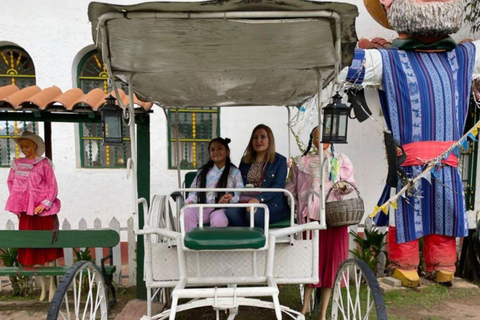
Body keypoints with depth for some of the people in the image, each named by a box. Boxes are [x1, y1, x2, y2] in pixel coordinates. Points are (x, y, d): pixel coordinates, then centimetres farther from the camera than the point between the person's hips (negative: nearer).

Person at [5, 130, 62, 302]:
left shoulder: (44, 163, -3)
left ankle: (52, 284, 9)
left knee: (47, 247, 1)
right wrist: (16, 204, 10)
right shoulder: (16, 164, 10)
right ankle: (43, 286, 19)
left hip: (43, 210, -4)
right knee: (32, 248, 7)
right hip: (25, 212, 4)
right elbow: (10, 182, 19)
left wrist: (45, 203, -14)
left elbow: (52, 186, -5)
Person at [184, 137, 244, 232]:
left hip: (223, 209, -2)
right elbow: (193, 191, 17)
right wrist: (191, 202, -4)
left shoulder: (234, 172, 13)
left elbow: (239, 195, 4)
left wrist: (229, 199, -16)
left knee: (219, 220, -38)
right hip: (203, 207, 3)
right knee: (187, 212, -31)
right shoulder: (202, 171, 21)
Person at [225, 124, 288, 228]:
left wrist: (258, 199, -23)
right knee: (231, 211, -29)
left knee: (253, 212, -36)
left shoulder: (280, 160, 7)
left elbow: (278, 187, -6)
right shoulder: (245, 160, 21)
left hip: (271, 205, -3)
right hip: (245, 202, 3)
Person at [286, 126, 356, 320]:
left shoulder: (341, 160, 13)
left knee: (331, 260, 1)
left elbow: (351, 184, 7)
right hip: (311, 215, 0)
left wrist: (344, 186, -14)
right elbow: (291, 189, 9)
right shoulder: (302, 162, 12)